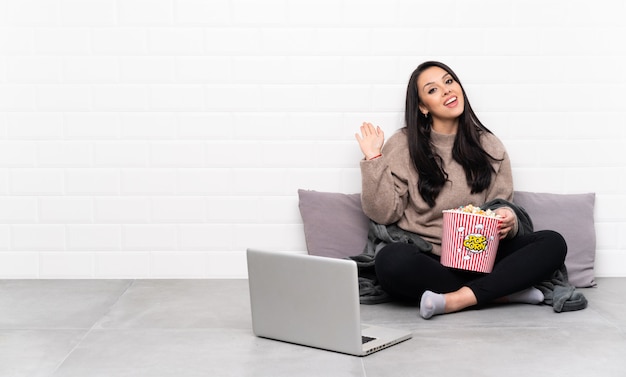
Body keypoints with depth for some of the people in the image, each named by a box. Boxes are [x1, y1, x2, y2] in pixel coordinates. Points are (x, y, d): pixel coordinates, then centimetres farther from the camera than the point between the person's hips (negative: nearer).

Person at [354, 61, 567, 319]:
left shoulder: (488, 145, 11)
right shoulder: (402, 146, 3)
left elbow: (503, 205, 10)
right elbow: (383, 213, -2)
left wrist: (507, 221, -13)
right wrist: (373, 160, -10)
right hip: (424, 259, -2)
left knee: (553, 243, -18)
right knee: (391, 260, -37)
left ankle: (460, 298, -28)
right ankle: (503, 291, -23)